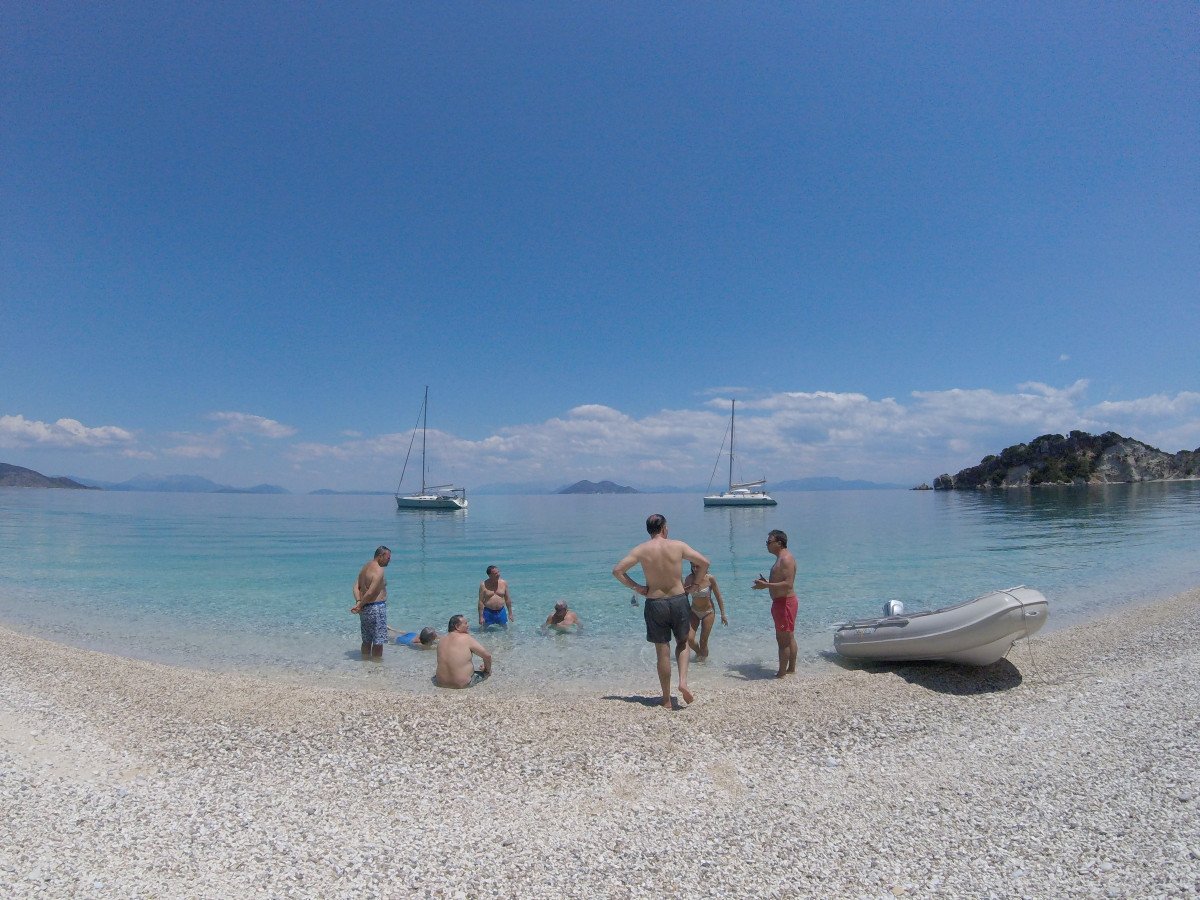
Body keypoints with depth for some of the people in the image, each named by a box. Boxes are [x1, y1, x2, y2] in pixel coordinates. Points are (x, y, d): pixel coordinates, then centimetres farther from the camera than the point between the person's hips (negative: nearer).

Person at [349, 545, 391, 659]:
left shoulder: (365, 568, 14)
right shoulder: (378, 570, -16)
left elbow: (356, 587, 7)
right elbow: (370, 592, -22)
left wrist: (358, 602, -5)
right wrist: (360, 605, -11)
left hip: (365, 608, 9)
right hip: (376, 607, -9)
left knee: (366, 641, 17)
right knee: (378, 641, -1)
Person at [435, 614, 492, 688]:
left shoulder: (441, 641, 3)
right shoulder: (467, 638, -11)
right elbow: (487, 656, -11)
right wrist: (488, 670, 9)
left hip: (441, 683, 3)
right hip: (463, 684, -3)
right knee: (487, 671, 19)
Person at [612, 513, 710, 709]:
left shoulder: (641, 550, -3)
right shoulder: (678, 546, -3)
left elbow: (617, 570, -6)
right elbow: (704, 563, -2)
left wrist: (636, 587, 2)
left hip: (655, 603, 0)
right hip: (679, 600, 0)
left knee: (662, 651, 10)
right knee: (683, 643, 23)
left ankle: (667, 699, 18)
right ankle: (683, 681, 3)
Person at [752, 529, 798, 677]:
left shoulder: (786, 559, -19)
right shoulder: (782, 558, 14)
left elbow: (788, 584, -28)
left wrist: (766, 585, -26)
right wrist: (766, 582, 11)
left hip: (784, 602, -11)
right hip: (782, 602, 11)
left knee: (783, 640, -4)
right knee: (789, 638, 17)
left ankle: (782, 673, 2)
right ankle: (791, 669, 26)